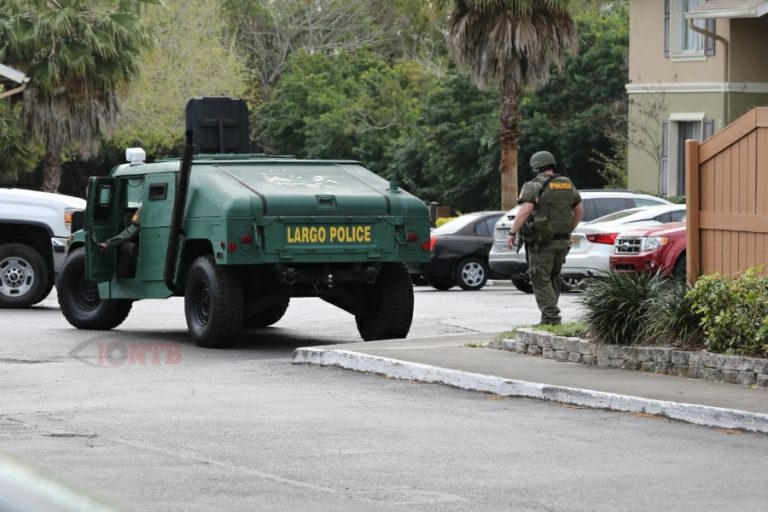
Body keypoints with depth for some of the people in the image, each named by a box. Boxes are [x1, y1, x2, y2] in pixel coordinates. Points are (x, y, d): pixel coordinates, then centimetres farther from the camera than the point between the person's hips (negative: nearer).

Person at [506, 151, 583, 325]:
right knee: (553, 278, 19)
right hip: (562, 241, 6)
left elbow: (525, 210, -22)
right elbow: (579, 211, 18)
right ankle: (550, 314, 20)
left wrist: (512, 233, -19)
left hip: (542, 241, -6)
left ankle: (551, 317, -11)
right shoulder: (568, 185, 11)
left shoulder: (534, 186, -10)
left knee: (541, 280, -2)